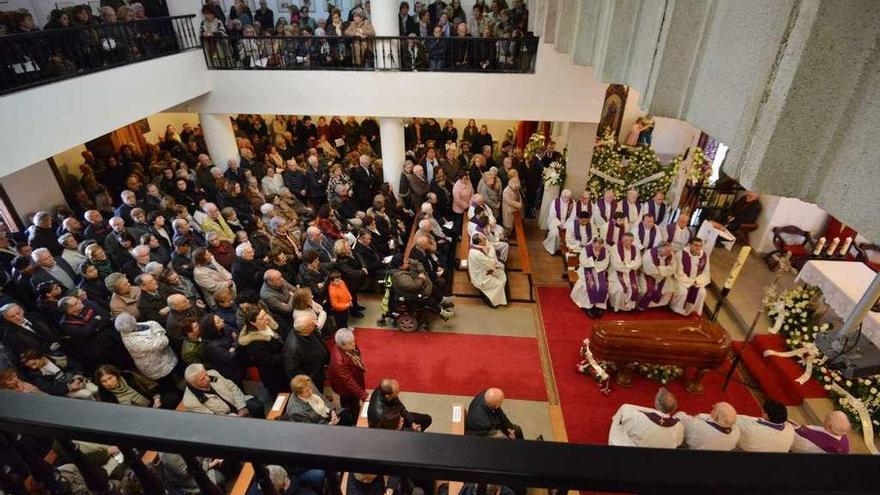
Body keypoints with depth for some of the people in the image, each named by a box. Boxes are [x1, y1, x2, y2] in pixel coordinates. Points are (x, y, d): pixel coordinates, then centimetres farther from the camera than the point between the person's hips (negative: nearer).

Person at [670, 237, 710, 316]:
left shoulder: (705, 256, -4)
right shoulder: (681, 254, -19)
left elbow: (705, 273, 3)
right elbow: (679, 273, -15)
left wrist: (696, 281, -14)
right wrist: (691, 282, -17)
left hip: (696, 281, 4)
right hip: (682, 279, -4)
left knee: (702, 292, -20)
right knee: (683, 291, -29)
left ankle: (693, 310, 2)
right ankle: (676, 309, -4)